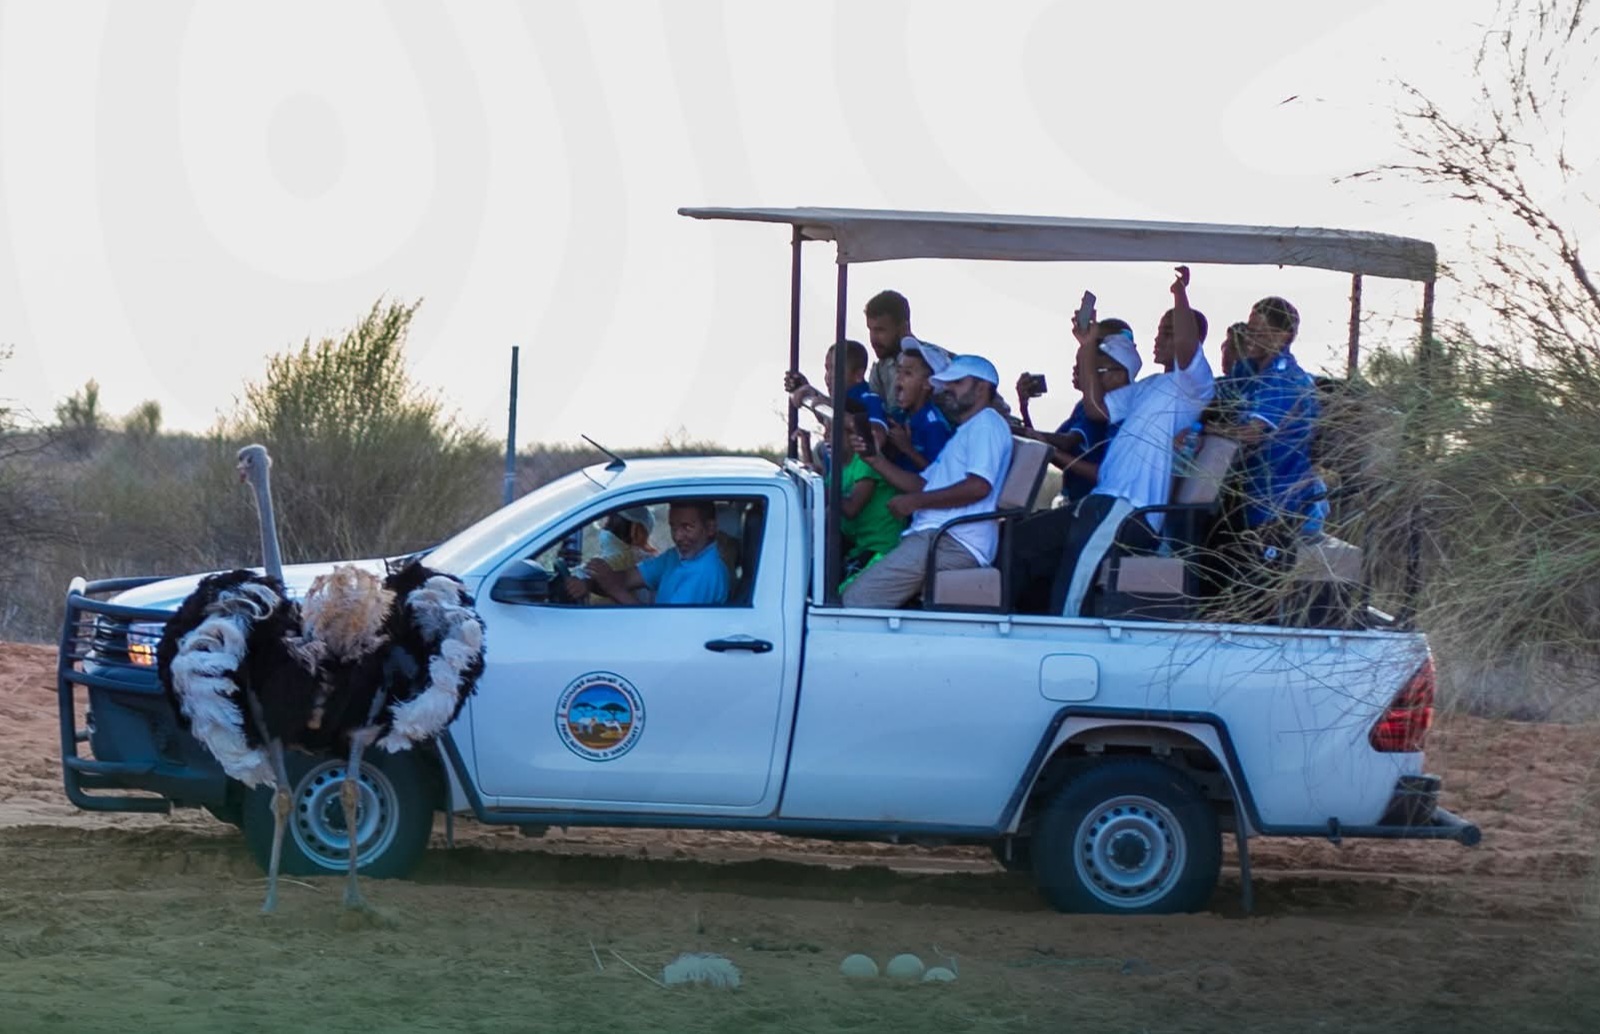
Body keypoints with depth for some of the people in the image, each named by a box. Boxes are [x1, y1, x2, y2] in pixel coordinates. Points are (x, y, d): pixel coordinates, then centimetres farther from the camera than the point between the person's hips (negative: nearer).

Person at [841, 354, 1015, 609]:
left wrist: (914, 501, -12)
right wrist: (876, 460, 12)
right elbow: (923, 484, 26)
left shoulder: (986, 424, -2)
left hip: (953, 542, -11)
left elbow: (979, 486, -18)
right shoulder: (964, 433, 32)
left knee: (857, 598, -22)